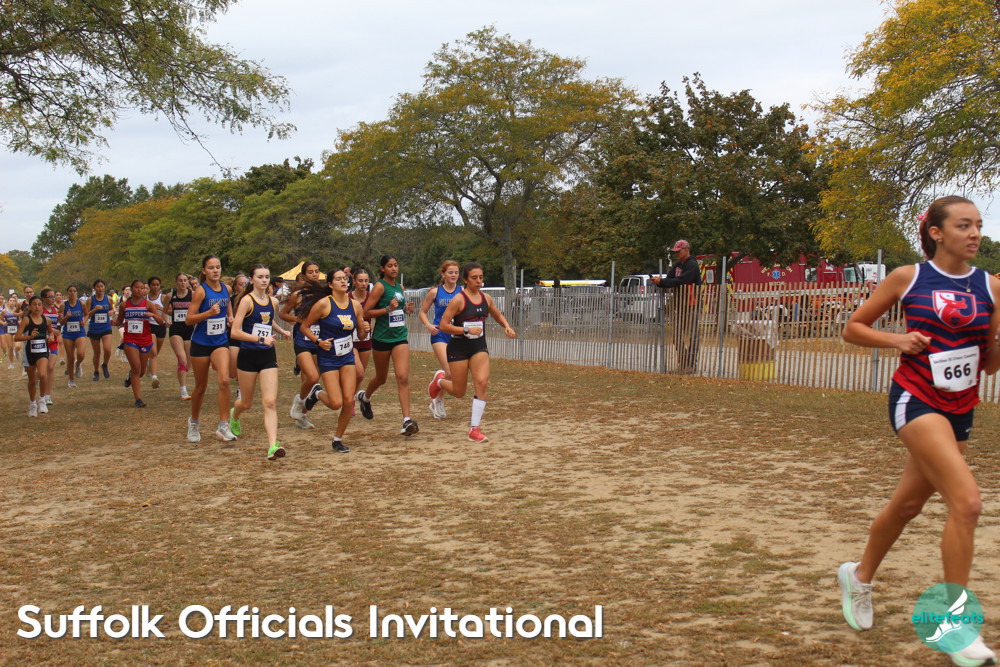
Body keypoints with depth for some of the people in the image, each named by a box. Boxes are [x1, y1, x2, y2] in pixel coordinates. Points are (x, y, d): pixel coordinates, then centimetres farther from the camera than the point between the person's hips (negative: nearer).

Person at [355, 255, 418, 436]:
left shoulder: (399, 287, 11)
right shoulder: (380, 286, -8)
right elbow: (366, 312, -13)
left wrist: (406, 309, 6)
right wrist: (387, 309, -22)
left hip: (400, 337, 4)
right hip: (382, 338, -4)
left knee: (403, 378, -11)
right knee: (381, 378, 14)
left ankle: (407, 420, -15)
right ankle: (364, 396, 47)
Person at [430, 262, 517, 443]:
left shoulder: (486, 298, 5)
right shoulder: (459, 300, -13)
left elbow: (498, 315, 25)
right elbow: (443, 325, -16)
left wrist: (507, 327, 5)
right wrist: (467, 330, -25)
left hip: (479, 346, 4)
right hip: (459, 348, -4)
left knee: (482, 382, -17)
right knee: (459, 392, 5)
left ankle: (474, 428, -9)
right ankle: (440, 380, 41)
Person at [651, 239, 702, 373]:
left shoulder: (692, 265, -10)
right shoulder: (677, 265, 17)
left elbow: (680, 281, -21)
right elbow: (669, 280, 10)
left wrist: (661, 282, -22)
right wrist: (659, 282, -11)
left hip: (691, 306, -9)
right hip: (679, 306, 9)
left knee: (691, 336, -4)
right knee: (678, 337, 9)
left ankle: (691, 364, -1)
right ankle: (682, 363, 15)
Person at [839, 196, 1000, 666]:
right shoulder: (908, 278, -3)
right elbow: (853, 328, 5)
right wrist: (896, 340, -12)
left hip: (959, 409, 5)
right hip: (915, 399, -5)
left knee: (908, 504, 17)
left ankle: (859, 576, 43)